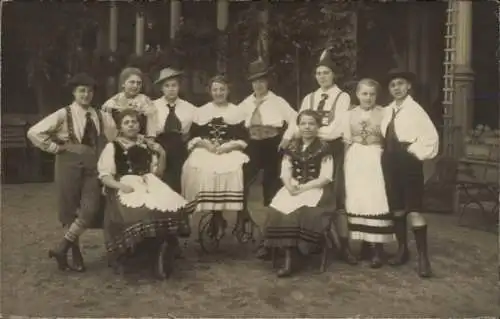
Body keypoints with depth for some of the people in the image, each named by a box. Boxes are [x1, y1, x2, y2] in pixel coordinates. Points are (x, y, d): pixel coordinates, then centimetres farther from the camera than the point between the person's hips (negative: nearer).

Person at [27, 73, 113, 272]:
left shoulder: (99, 116, 6)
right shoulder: (64, 114, -8)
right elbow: (34, 132, -14)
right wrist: (55, 148, -11)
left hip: (92, 166, 4)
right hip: (70, 165, -4)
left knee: (90, 209, -8)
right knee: (71, 210, 5)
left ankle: (62, 248, 5)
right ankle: (76, 256, 17)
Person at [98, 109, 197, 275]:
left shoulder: (147, 144, 21)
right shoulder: (112, 147, 9)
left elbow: (157, 173, 20)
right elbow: (105, 175, 1)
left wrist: (162, 155, 5)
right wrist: (120, 185, -18)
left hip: (149, 185, 3)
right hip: (126, 188, -3)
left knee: (167, 208, -29)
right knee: (135, 213, -36)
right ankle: (130, 258, -19)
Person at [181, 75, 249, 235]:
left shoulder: (237, 111, 11)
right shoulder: (201, 111, 14)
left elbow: (243, 138, 5)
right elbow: (193, 136, 10)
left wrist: (229, 145, -11)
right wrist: (204, 143, -9)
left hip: (230, 151, -1)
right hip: (205, 150, 1)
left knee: (232, 170, -29)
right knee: (198, 169, -27)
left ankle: (220, 216, -14)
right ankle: (216, 216, -14)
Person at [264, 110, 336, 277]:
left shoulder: (324, 147, 0)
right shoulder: (291, 147, 12)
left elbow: (326, 177, -7)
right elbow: (285, 173, 6)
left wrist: (304, 187, -17)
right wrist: (290, 186, -16)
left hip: (316, 189, -3)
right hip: (292, 188, 3)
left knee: (305, 211, -32)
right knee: (280, 208, -26)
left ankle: (292, 255, -20)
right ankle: (289, 253, -25)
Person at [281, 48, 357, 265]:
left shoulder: (342, 97, 1)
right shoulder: (309, 98, 14)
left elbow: (337, 126, -12)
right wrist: (288, 137, -16)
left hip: (334, 148, -4)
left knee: (337, 196, -7)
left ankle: (344, 246, -3)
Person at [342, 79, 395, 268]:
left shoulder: (384, 113, 0)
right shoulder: (350, 114, 9)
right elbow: (346, 142, 10)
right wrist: (346, 164, 7)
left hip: (375, 160, -3)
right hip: (355, 161, 3)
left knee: (375, 201, -6)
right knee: (356, 201, 5)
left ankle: (376, 248, -1)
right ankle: (361, 242, 16)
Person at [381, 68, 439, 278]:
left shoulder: (415, 109, -12)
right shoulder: (388, 110, 9)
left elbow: (431, 137, -16)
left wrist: (417, 153, -10)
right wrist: (388, 155, 4)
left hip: (409, 162, -7)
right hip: (390, 163, 7)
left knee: (414, 210, -6)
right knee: (396, 208, 13)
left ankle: (423, 257, 4)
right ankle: (402, 250, 27)